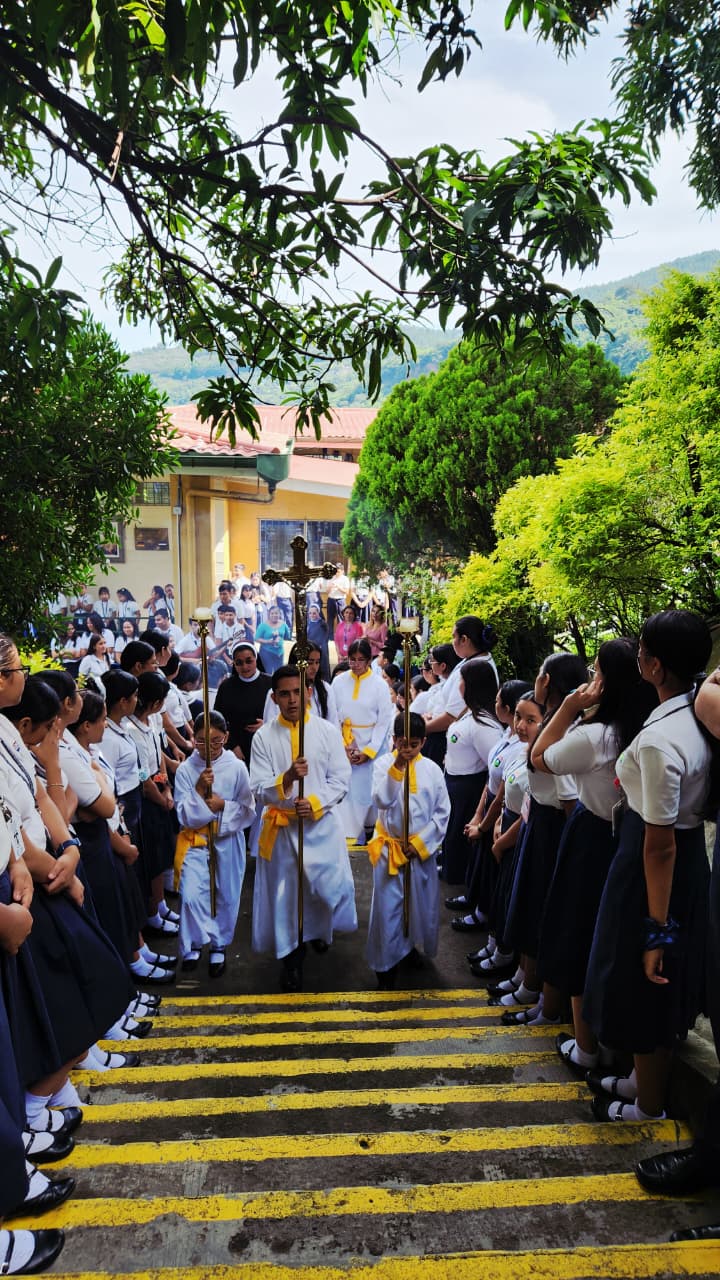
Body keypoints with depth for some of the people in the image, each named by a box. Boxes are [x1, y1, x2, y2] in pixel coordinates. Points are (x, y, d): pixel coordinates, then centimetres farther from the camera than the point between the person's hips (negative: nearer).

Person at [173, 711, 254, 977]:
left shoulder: (237, 767, -8)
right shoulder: (185, 770, -7)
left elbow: (248, 811, -4)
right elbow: (184, 815, -8)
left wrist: (223, 805, -19)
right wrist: (199, 790, -22)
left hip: (228, 839, 1)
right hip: (195, 839, 0)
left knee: (227, 896, 11)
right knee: (191, 895, -10)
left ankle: (219, 946, 34)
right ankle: (193, 944, 16)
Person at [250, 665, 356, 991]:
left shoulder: (327, 731, -3)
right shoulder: (264, 737, -5)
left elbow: (341, 780, -4)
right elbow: (259, 790, -9)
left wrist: (315, 803, -19)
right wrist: (287, 778, -27)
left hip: (322, 823, 1)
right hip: (282, 828, 0)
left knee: (330, 886, 4)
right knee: (286, 894, 5)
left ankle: (319, 931, 39)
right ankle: (292, 961, 25)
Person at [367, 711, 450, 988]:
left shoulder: (432, 769, -4)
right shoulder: (383, 764, -7)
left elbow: (443, 812, -1)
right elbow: (382, 801, -21)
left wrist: (420, 842, -7)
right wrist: (397, 767, -28)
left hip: (421, 848, 2)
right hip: (389, 848, -2)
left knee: (422, 903, 14)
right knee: (387, 906, 2)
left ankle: (412, 945, 39)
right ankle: (386, 961, 18)